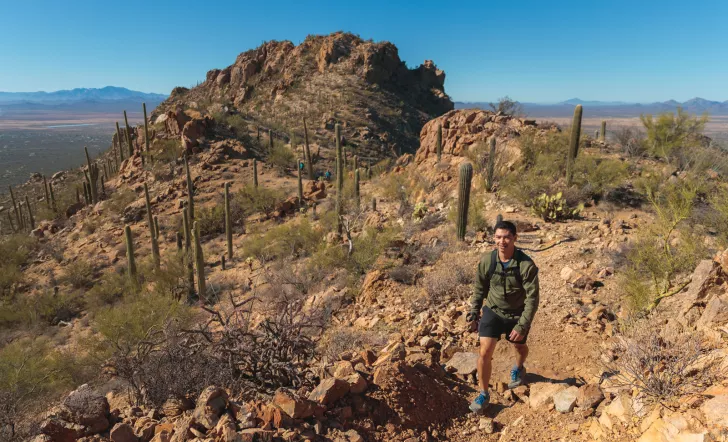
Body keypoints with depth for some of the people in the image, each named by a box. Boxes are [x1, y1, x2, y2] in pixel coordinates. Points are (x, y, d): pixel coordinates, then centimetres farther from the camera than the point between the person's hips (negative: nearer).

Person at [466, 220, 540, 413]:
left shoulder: (526, 265, -26)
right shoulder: (487, 260, -17)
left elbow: (532, 298, -20)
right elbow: (479, 289, -1)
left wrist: (522, 326, -20)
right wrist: (474, 314, 2)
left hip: (517, 315, -1)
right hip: (492, 311, 1)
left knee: (519, 347, 24)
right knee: (485, 352, -7)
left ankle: (518, 369, 60)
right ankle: (483, 394, 13)